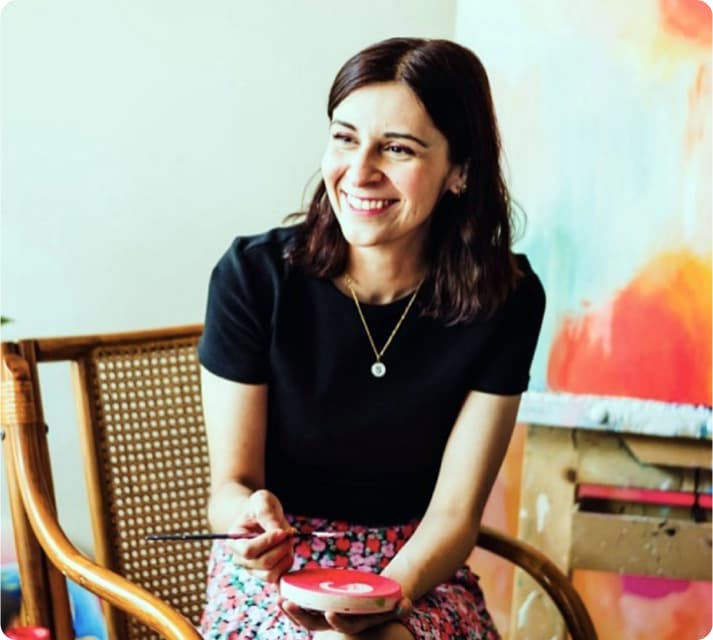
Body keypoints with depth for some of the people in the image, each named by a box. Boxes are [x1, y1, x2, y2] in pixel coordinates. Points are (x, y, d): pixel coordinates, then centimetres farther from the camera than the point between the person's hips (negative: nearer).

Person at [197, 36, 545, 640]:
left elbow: (455, 510, -7)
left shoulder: (504, 297, -10)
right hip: (273, 570, -1)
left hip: (418, 570, 1)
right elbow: (231, 482, -7)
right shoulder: (254, 274, -14)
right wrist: (251, 512, -31)